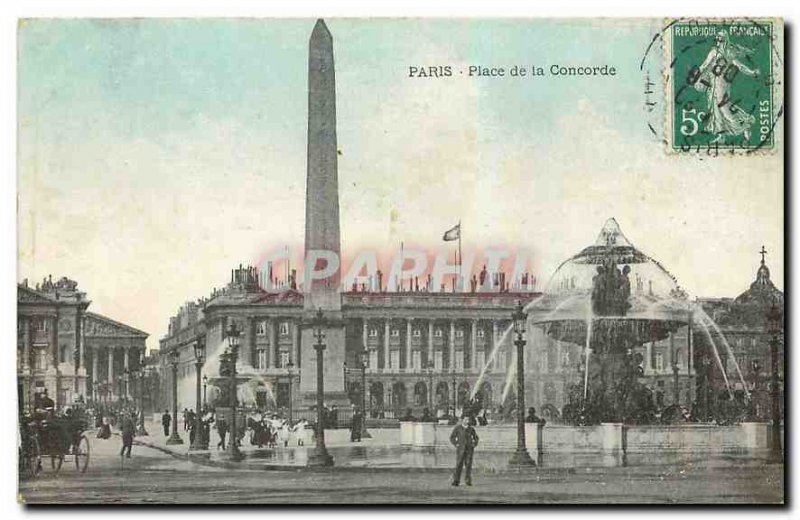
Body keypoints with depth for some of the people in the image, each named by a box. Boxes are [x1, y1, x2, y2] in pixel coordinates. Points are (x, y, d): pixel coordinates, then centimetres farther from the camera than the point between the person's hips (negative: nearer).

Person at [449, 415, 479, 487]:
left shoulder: (471, 429, 8)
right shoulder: (457, 428, 0)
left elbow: (476, 437, 22)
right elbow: (452, 437, 3)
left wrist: (474, 444, 7)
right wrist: (456, 444, -7)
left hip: (469, 449, 3)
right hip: (460, 449, -3)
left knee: (468, 464, -2)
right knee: (459, 464, -8)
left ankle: (468, 481, 1)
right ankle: (455, 481, -7)